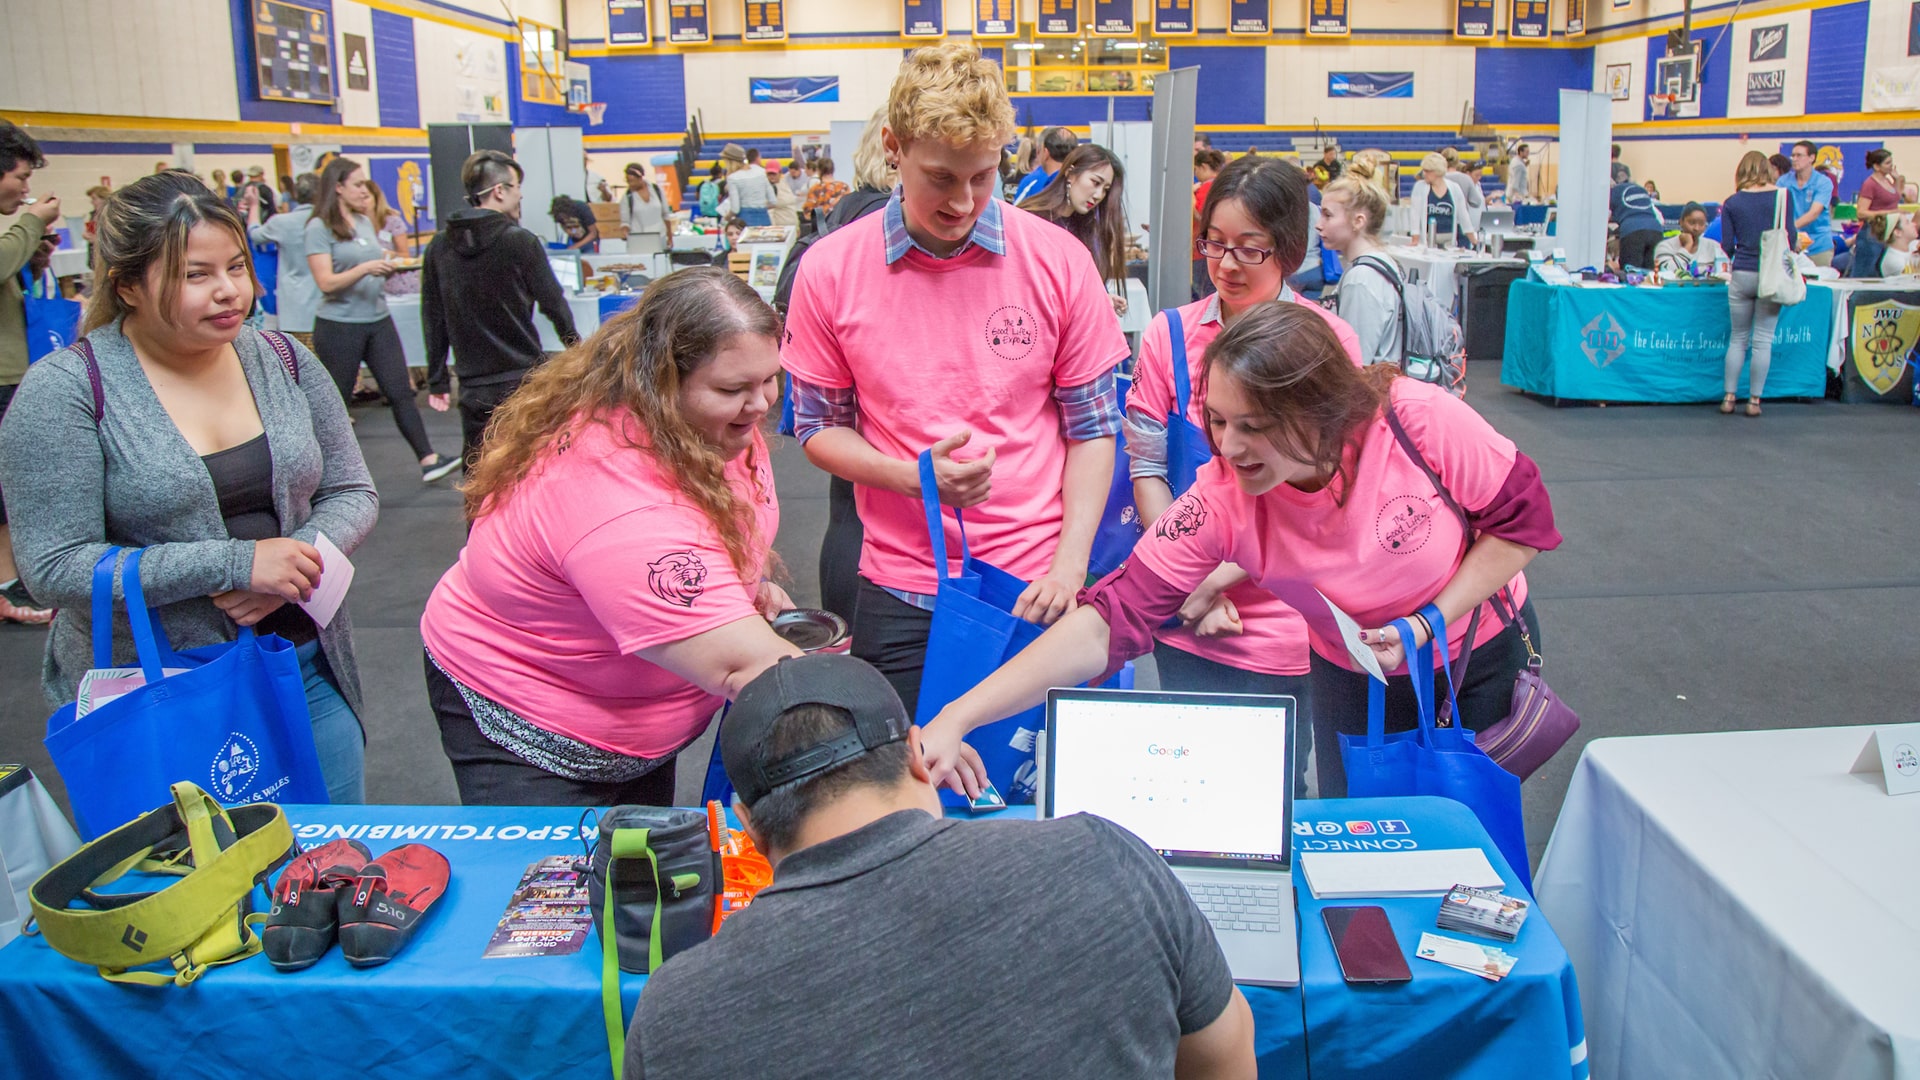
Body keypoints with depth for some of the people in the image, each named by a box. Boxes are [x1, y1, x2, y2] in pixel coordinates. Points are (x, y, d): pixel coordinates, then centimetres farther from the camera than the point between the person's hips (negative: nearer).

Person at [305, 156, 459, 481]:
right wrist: (365, 268, -29)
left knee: (401, 391, 0)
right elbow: (326, 283, -17)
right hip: (339, 325, -6)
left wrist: (388, 267, 6)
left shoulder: (365, 222, 12)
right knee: (336, 401, 5)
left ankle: (428, 459, -1)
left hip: (378, 320, 6)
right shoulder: (320, 228, -9)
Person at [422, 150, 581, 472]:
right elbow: (553, 303, -3)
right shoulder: (521, 242, -10)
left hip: (473, 388, 4)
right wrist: (576, 346, 15)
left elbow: (433, 320, 7)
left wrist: (437, 381, 14)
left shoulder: (439, 248, 3)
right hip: (524, 380, -4)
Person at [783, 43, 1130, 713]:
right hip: (897, 594, 0)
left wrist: (1070, 564, -9)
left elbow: (1092, 427, 2)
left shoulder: (1057, 261, -4)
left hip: (1034, 587, 0)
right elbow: (819, 427, 5)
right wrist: (915, 477, -14)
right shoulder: (830, 271, -4)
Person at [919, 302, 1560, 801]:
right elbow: (1110, 620, -34)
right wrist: (955, 720, -43)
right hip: (1355, 679, 1)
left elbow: (1524, 518, -15)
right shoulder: (1222, 501, -29)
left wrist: (1428, 624, -25)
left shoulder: (1420, 418, -32)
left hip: (1484, 654, 0)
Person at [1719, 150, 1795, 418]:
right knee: (1763, 340, 3)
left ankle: (1729, 397, 8)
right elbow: (1791, 235, -1)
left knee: (1738, 339, 11)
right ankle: (1754, 400, 4)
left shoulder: (1732, 202, 0)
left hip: (1742, 275, 1)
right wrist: (1793, 247, 21)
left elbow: (1727, 245, 0)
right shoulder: (1783, 196, -2)